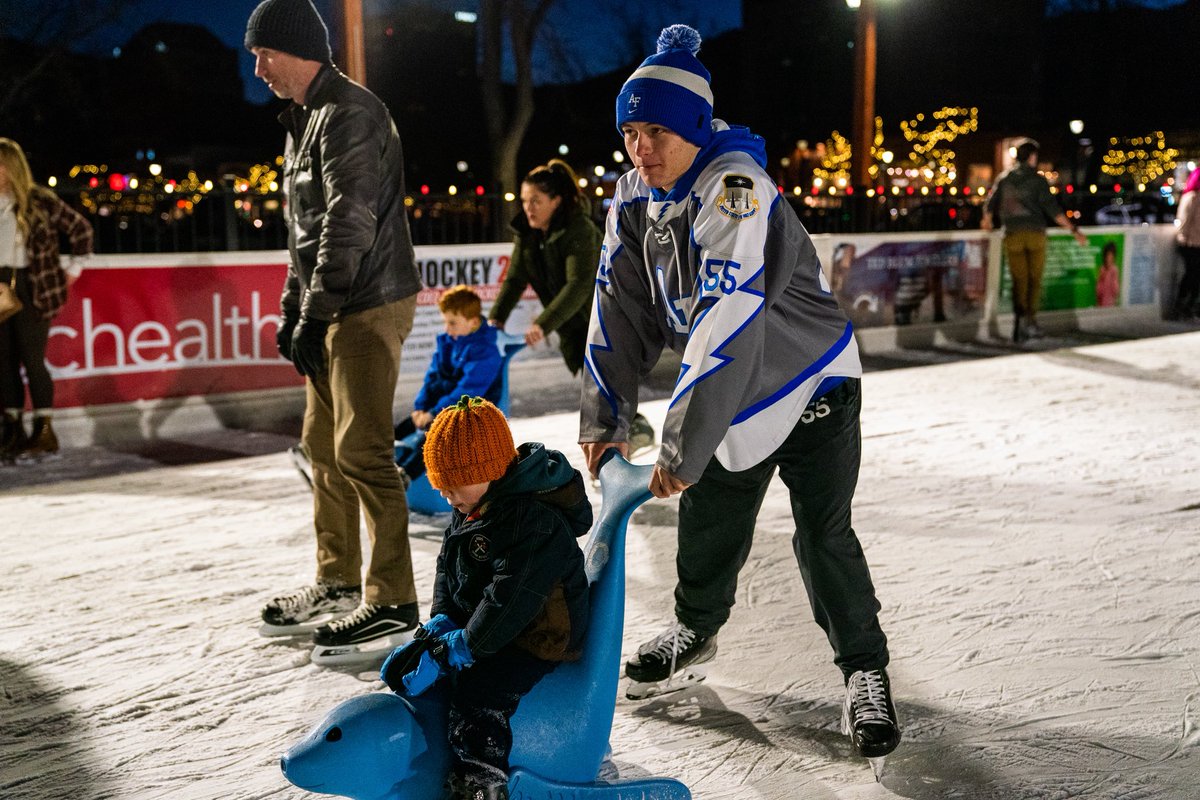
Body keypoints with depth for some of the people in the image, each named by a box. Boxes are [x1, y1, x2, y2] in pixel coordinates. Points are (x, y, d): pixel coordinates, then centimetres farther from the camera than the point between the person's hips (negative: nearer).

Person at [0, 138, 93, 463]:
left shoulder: (40, 201, -4)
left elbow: (81, 228, 3)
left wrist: (74, 269, 4)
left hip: (33, 287, -5)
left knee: (32, 360, -5)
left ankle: (45, 433, 4)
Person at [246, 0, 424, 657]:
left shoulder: (349, 115, -14)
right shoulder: (304, 121, 19)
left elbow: (349, 225, -21)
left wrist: (314, 317, -20)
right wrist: (292, 309, 19)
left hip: (369, 307, -10)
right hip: (332, 311, 10)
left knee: (361, 451, -10)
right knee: (324, 446, 14)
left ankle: (391, 601, -2)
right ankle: (338, 582, 26)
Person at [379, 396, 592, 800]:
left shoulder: (535, 523, -27)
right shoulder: (469, 510, 4)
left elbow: (508, 602, -29)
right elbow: (447, 568, 13)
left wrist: (463, 648, -24)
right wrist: (441, 621, -2)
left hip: (534, 641, -10)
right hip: (468, 626, 10)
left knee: (476, 694, -28)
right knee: (402, 667, 10)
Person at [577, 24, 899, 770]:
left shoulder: (735, 189, -30)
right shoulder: (635, 197, -6)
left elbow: (726, 322, -36)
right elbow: (622, 309, -1)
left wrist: (683, 446, -38)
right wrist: (606, 418, -7)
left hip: (810, 385, -6)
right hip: (729, 393, 6)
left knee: (824, 539, -9)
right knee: (707, 525, 15)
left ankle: (865, 666, 12)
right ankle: (696, 628, 41)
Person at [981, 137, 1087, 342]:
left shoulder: (1004, 178, 8)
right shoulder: (1038, 179, -2)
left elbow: (990, 205, 13)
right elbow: (1052, 208, -11)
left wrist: (986, 222, 36)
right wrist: (1074, 230, -9)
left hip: (1013, 235, 2)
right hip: (1035, 233, -2)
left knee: (1019, 280, 5)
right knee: (1035, 279, 4)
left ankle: (1019, 318, -9)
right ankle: (1031, 316, -12)